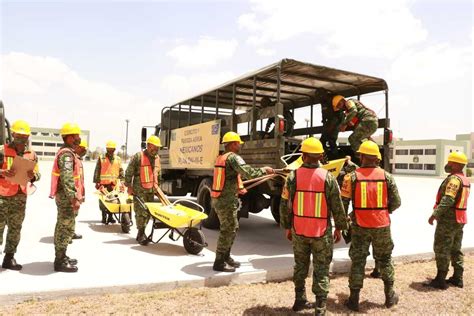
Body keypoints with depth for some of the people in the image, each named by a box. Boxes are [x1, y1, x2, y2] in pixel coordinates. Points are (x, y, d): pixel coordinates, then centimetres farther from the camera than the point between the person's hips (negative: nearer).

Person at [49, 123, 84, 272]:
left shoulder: (67, 152, 16)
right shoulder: (66, 154, -18)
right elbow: (66, 178, -26)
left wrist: (76, 196, 23)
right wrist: (74, 198, -28)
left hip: (65, 196, 11)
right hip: (67, 197, -11)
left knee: (62, 227, 17)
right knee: (67, 228, -5)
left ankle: (61, 256, 28)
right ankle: (60, 262, 2)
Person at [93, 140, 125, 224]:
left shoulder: (118, 159, 12)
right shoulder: (101, 158, 4)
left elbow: (121, 172, 13)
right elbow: (97, 171, 3)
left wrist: (122, 182, 6)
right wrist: (96, 181, -2)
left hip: (114, 183, 2)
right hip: (103, 183, -2)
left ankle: (110, 217, 15)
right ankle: (104, 217, 12)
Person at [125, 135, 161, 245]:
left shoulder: (157, 158, 12)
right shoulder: (138, 156, -8)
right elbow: (129, 172, -6)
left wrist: (157, 186, 20)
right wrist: (129, 186, -7)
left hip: (151, 190, 6)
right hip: (139, 190, -6)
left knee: (148, 212, 9)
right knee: (141, 212, -6)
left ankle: (141, 233, 22)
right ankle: (141, 234, 5)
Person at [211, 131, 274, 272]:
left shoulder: (220, 158, 14)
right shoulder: (233, 157, -15)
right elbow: (248, 172, -25)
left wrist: (239, 188, 27)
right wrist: (264, 170, -11)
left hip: (218, 199, 9)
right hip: (227, 201, -9)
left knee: (233, 227, 19)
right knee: (227, 230, 0)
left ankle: (226, 256, 29)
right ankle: (219, 262, 7)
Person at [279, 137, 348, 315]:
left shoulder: (293, 176, -6)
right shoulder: (328, 177, -10)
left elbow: (285, 204, -1)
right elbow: (337, 206, -5)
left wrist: (287, 227, 11)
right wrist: (339, 227, 8)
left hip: (299, 231, 2)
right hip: (322, 232, -2)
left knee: (300, 266, 19)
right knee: (321, 269, 9)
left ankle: (300, 300, 31)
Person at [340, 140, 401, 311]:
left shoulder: (352, 176, -8)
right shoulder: (386, 176, -3)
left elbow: (343, 202, -8)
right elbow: (396, 202, 1)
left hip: (360, 226, -1)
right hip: (382, 225, 2)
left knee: (358, 261, 9)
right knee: (385, 259, 20)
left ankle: (354, 299, 15)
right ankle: (390, 296, 31)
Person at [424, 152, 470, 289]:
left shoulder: (454, 179, -18)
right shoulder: (465, 179, 13)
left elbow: (448, 200, -27)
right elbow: (458, 200, 16)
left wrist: (434, 214, -24)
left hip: (448, 220, -9)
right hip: (459, 220, 9)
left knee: (441, 250, -1)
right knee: (456, 249, 16)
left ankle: (440, 280, 4)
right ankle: (457, 278, 23)